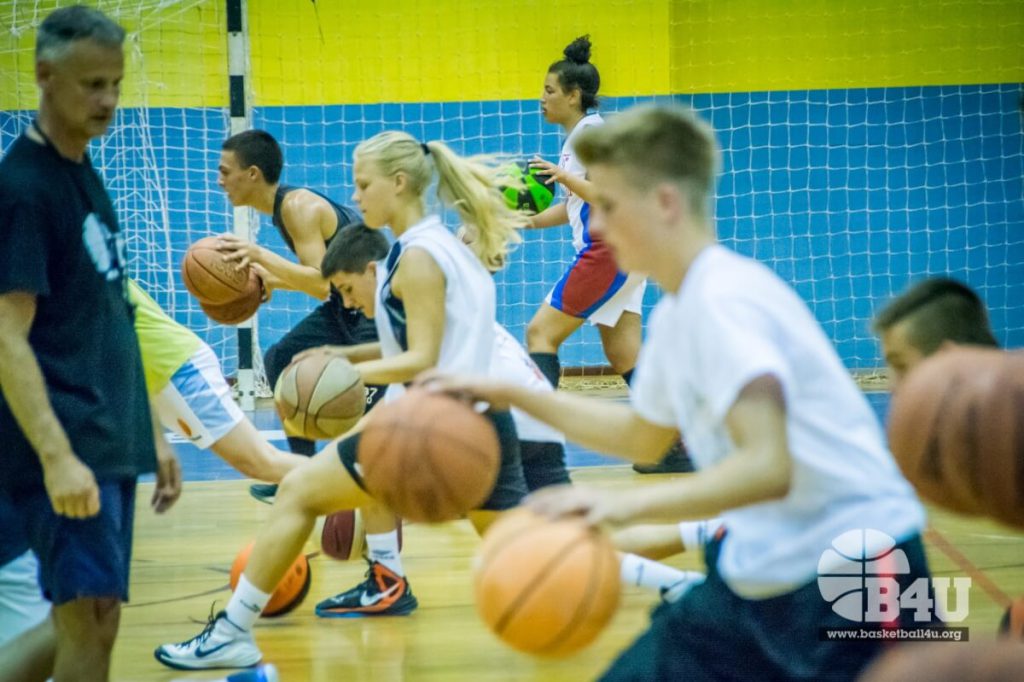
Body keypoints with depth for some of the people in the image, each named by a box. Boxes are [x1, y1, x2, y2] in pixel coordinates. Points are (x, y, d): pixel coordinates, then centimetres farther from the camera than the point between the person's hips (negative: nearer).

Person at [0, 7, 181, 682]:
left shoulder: (87, 176, 15)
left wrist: (151, 433, 20)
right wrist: (56, 455, -26)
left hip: (113, 444, 9)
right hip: (68, 453, -9)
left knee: (93, 624, 11)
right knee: (88, 625, -9)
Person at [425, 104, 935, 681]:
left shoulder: (721, 298, -19)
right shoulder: (678, 312, 10)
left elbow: (768, 467, -30)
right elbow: (644, 437, 27)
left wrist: (629, 504, -40)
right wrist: (516, 397, 22)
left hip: (850, 574, -9)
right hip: (761, 575, 9)